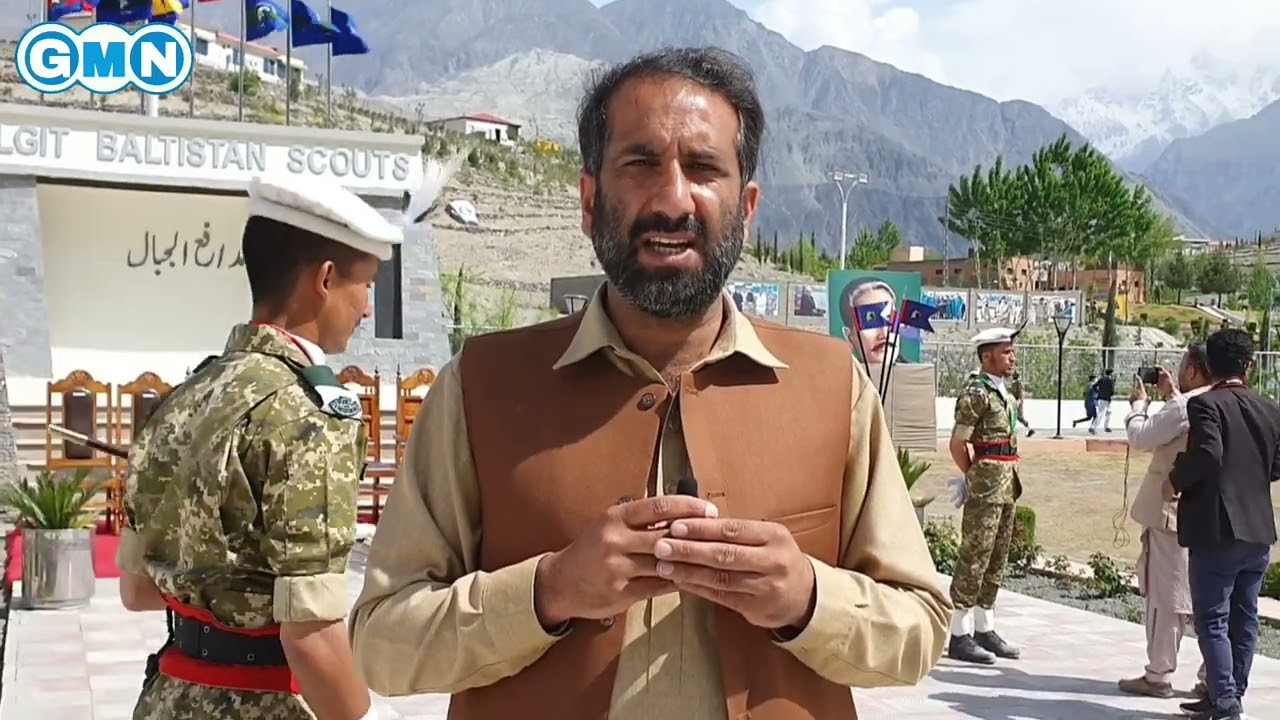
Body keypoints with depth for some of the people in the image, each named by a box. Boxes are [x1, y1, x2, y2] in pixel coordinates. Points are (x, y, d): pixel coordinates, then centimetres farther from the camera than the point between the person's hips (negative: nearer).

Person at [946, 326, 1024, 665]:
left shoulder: (1006, 395, 16)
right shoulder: (976, 394, -12)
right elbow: (957, 444, -14)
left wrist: (1011, 480, 15)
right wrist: (973, 476, -2)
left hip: (1007, 485, 9)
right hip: (986, 486, -9)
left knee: (997, 560, 13)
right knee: (974, 559, -6)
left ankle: (984, 629, 22)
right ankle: (960, 636, -2)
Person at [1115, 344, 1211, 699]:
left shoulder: (1186, 406, -17)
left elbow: (1140, 437, -14)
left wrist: (1139, 402, 0)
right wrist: (1171, 396, 18)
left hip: (1173, 513, -8)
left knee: (1165, 596, 0)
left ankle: (1158, 676, 6)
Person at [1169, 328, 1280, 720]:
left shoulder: (1206, 404, -12)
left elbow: (1207, 453, -26)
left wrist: (1176, 481, -11)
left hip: (1216, 530, -7)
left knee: (1212, 620, -2)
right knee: (1243, 618, 14)